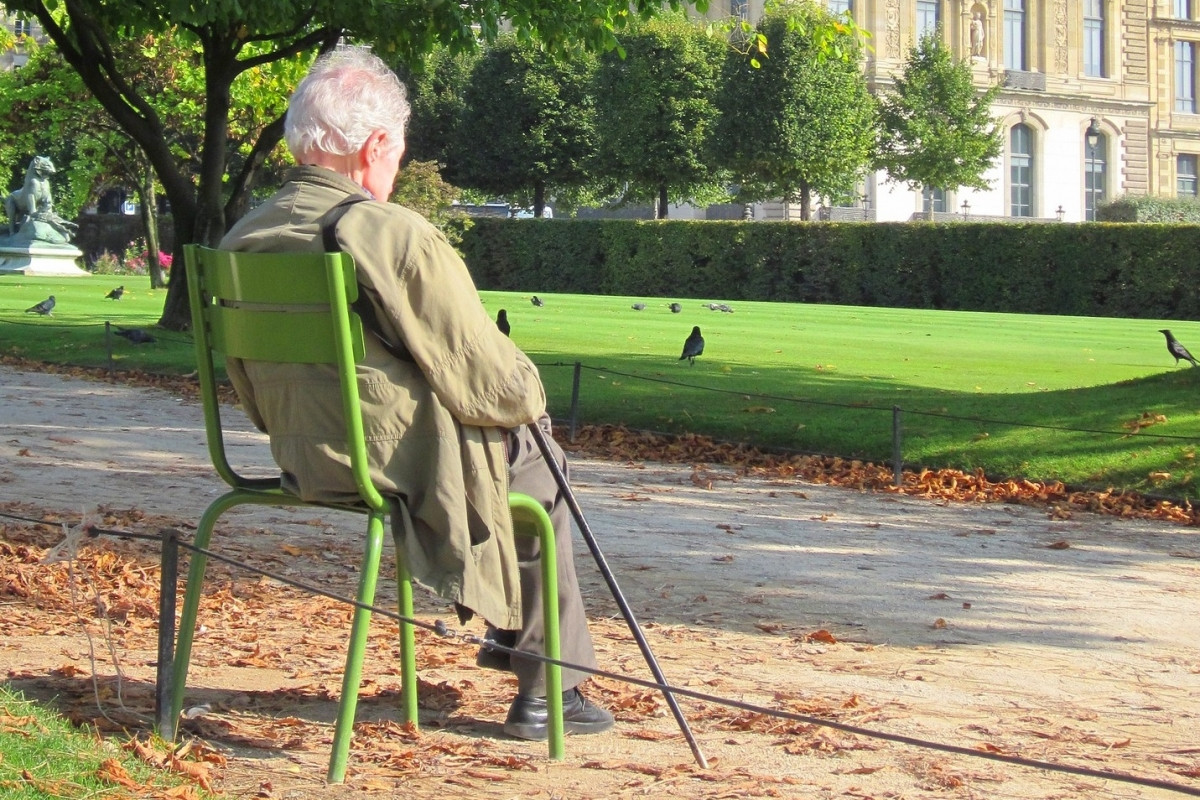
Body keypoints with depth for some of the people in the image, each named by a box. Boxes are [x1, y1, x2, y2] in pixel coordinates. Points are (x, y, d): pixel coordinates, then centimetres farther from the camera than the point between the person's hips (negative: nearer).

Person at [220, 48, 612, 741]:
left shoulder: (243, 239, -2)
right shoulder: (396, 235, -24)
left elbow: (249, 385, 10)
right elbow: (488, 376, -18)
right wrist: (532, 396, 4)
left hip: (296, 457, 8)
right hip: (397, 462, -8)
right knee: (538, 463, 21)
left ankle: (508, 636, 43)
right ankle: (547, 689, 24)